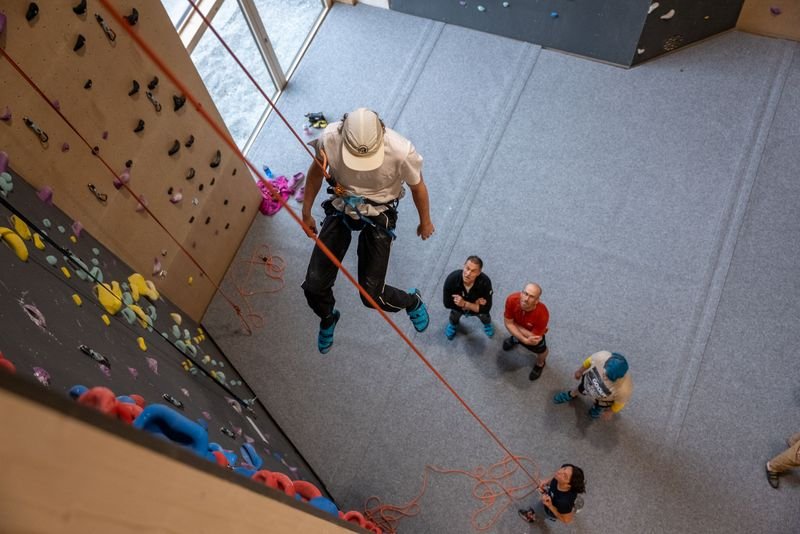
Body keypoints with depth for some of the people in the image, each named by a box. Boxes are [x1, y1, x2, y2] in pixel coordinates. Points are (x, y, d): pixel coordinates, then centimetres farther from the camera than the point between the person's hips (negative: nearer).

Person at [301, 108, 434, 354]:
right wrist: (306, 213, 10)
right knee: (314, 286, 0)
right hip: (340, 211, 3)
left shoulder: (401, 151, -30)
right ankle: (328, 318, 40)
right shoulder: (330, 138, -24)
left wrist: (425, 222, 9)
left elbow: (417, 187, -8)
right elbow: (316, 172, -1)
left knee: (371, 295, -5)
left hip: (378, 218, -2)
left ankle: (412, 301, 32)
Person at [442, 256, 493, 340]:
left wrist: (465, 304, -42)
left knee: (483, 314, -10)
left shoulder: (485, 282, -38)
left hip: (477, 306, 0)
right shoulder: (451, 279, -37)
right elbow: (447, 303, -26)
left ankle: (487, 323, 28)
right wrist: (475, 303, -28)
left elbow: (486, 308, -30)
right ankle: (453, 323, 25)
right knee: (455, 312, -12)